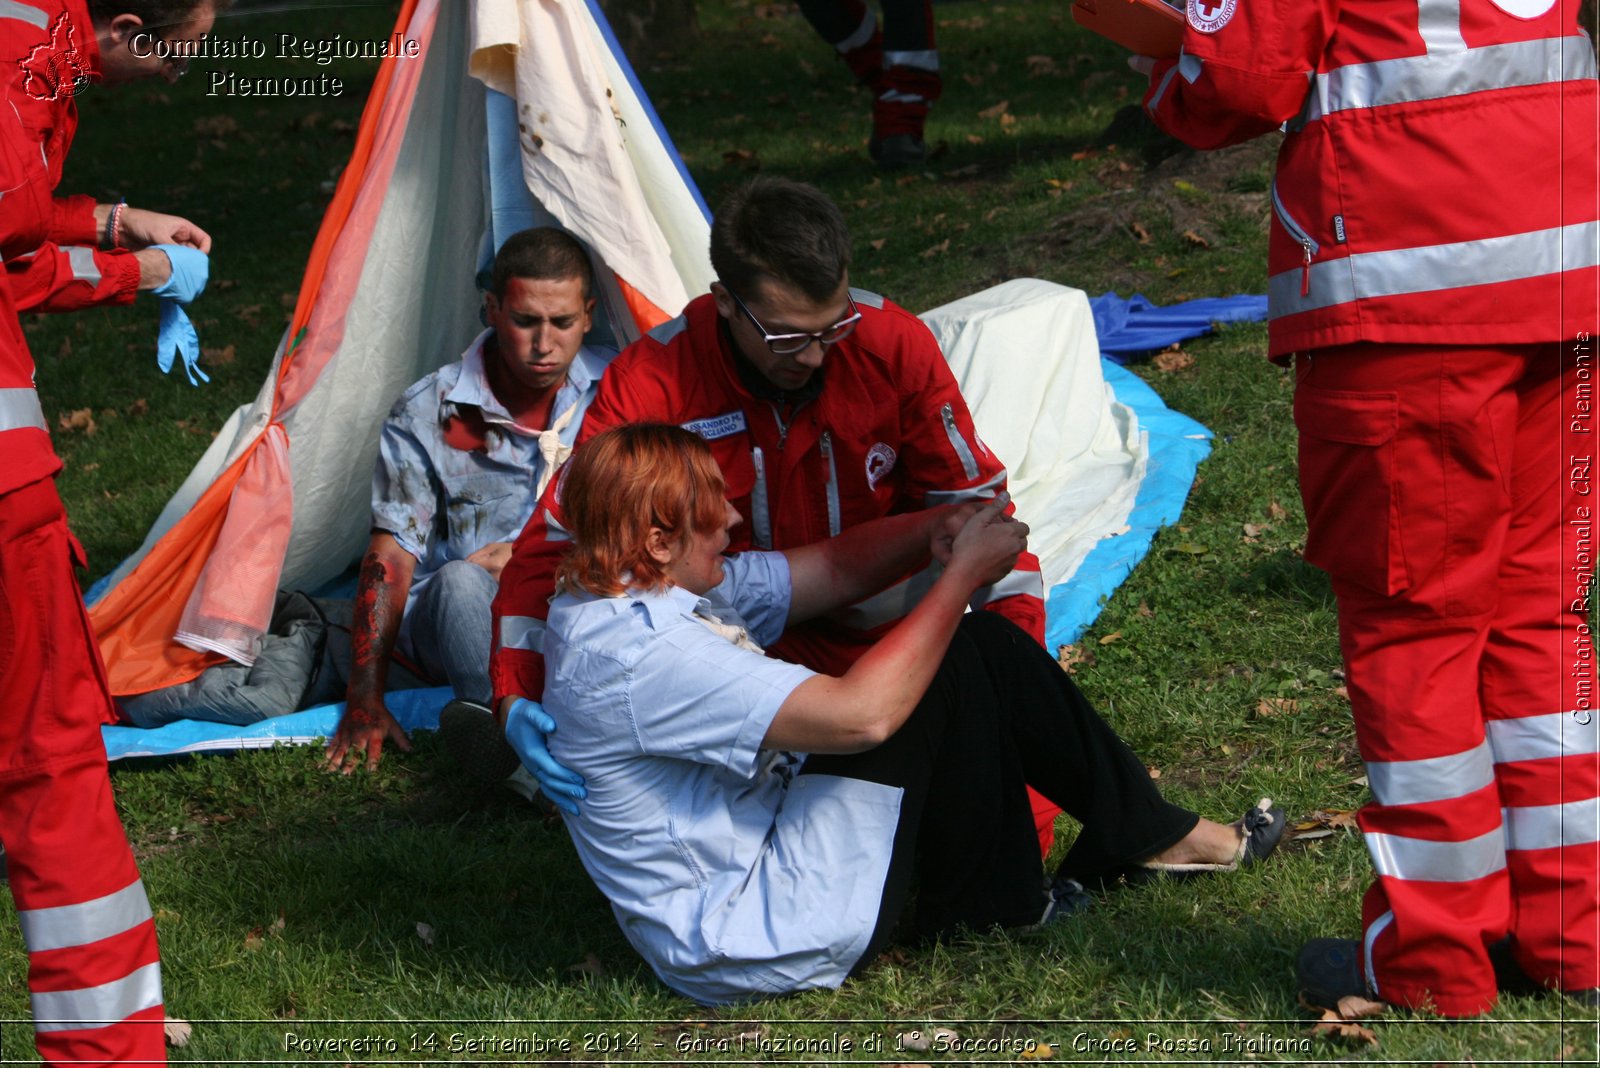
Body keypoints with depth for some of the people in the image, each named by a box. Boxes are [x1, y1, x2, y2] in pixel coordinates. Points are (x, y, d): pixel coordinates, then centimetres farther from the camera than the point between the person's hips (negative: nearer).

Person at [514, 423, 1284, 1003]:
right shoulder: (638, 656, -28)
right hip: (755, 936, -10)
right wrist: (961, 575, -21)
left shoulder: (656, 593, 4)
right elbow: (861, 714, -31)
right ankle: (990, 907, 5)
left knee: (982, 645, 6)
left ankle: (1144, 828, 16)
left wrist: (933, 530, -9)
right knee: (948, 668, -14)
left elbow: (832, 569, 10)